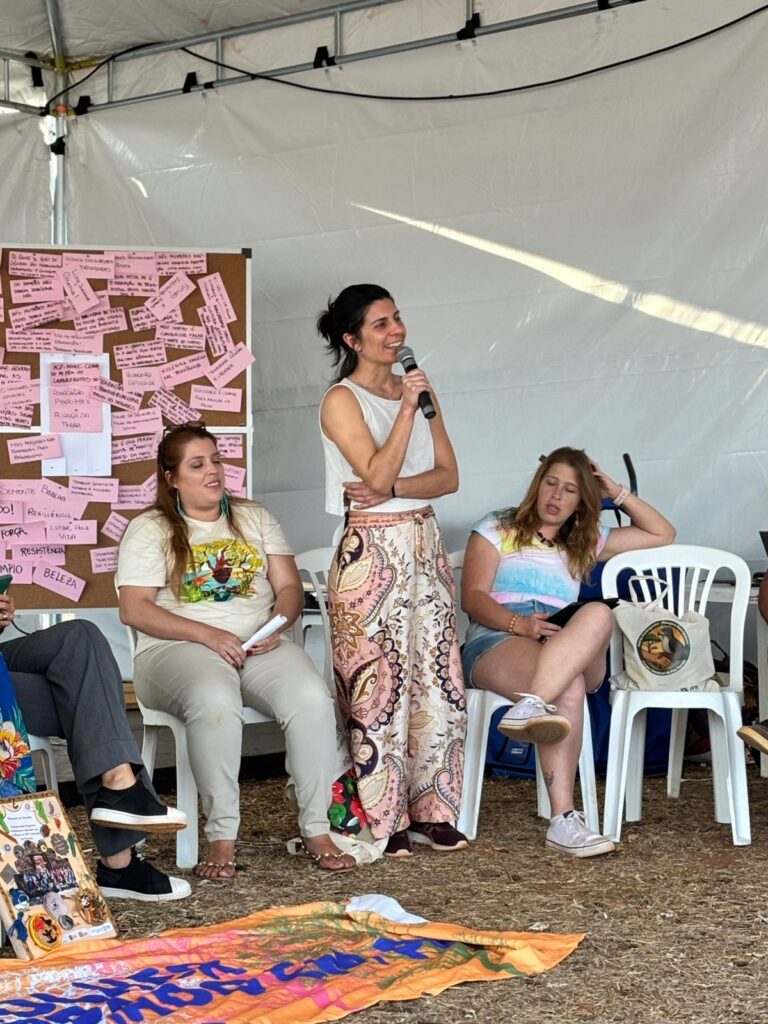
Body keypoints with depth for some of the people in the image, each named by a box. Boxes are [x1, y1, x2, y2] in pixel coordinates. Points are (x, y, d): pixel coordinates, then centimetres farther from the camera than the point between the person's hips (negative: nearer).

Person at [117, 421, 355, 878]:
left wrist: (276, 626, -9)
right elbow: (135, 609, -5)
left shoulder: (255, 518, 19)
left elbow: (290, 587, 14)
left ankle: (317, 830, -20)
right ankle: (222, 837, -30)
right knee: (215, 701, -39)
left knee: (312, 697, -29)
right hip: (179, 648, -3)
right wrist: (208, 635, -16)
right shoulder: (149, 530, 6)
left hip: (261, 645, 4)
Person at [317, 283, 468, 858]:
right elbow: (378, 474, -17)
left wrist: (392, 490, -12)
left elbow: (448, 476, 5)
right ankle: (384, 823, 4)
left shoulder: (417, 389, 12)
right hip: (372, 550, -6)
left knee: (439, 682, 6)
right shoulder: (342, 400, -6)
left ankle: (433, 813, 15)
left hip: (426, 544, 6)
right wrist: (406, 409, -18)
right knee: (378, 686, -4)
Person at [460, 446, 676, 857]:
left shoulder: (586, 542, 32)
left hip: (570, 651, 3)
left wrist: (618, 493, 26)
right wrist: (519, 624, -15)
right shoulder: (498, 528, 19)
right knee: (568, 690, -39)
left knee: (598, 614, -37)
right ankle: (563, 819, -52)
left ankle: (532, 706, -56)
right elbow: (472, 597, 4)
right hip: (496, 640, -3)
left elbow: (663, 534, 34)